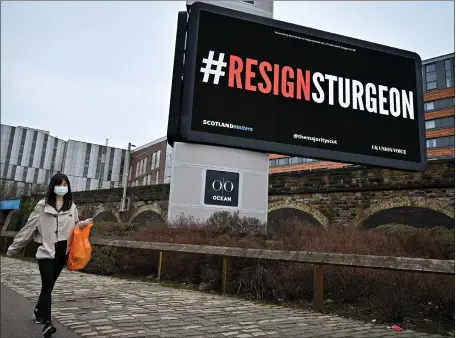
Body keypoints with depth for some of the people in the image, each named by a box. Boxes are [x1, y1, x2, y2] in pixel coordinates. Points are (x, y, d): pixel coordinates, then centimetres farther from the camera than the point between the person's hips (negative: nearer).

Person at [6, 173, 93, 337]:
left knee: (49, 285, 15)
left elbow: (74, 227, 11)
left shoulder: (72, 206, 6)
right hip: (46, 251, -4)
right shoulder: (43, 205, -5)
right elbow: (29, 227, -1)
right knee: (47, 286, -10)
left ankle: (39, 311, 38)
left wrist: (84, 224, -10)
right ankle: (47, 323, -8)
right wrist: (14, 247, 3)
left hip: (62, 252, 4)